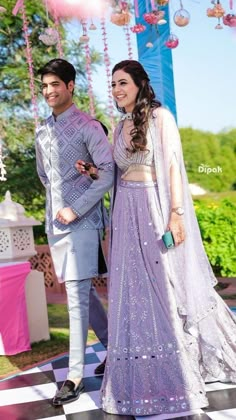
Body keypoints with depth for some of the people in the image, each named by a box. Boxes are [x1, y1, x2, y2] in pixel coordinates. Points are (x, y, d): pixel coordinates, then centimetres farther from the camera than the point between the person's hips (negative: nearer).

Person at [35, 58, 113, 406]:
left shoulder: (88, 126, -7)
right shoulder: (43, 131, 14)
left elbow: (108, 172, -13)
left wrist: (76, 209, -15)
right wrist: (57, 200, 14)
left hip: (82, 220, -7)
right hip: (55, 219, 7)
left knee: (78, 296, -6)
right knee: (81, 291, 13)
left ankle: (76, 375, 2)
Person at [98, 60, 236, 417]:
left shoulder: (160, 117, -4)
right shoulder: (120, 127, 15)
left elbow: (172, 166, -11)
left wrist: (175, 213, -18)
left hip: (156, 208, -6)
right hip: (127, 212, 7)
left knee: (167, 285, 0)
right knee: (135, 289, 9)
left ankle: (180, 370, 17)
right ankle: (147, 375, 24)